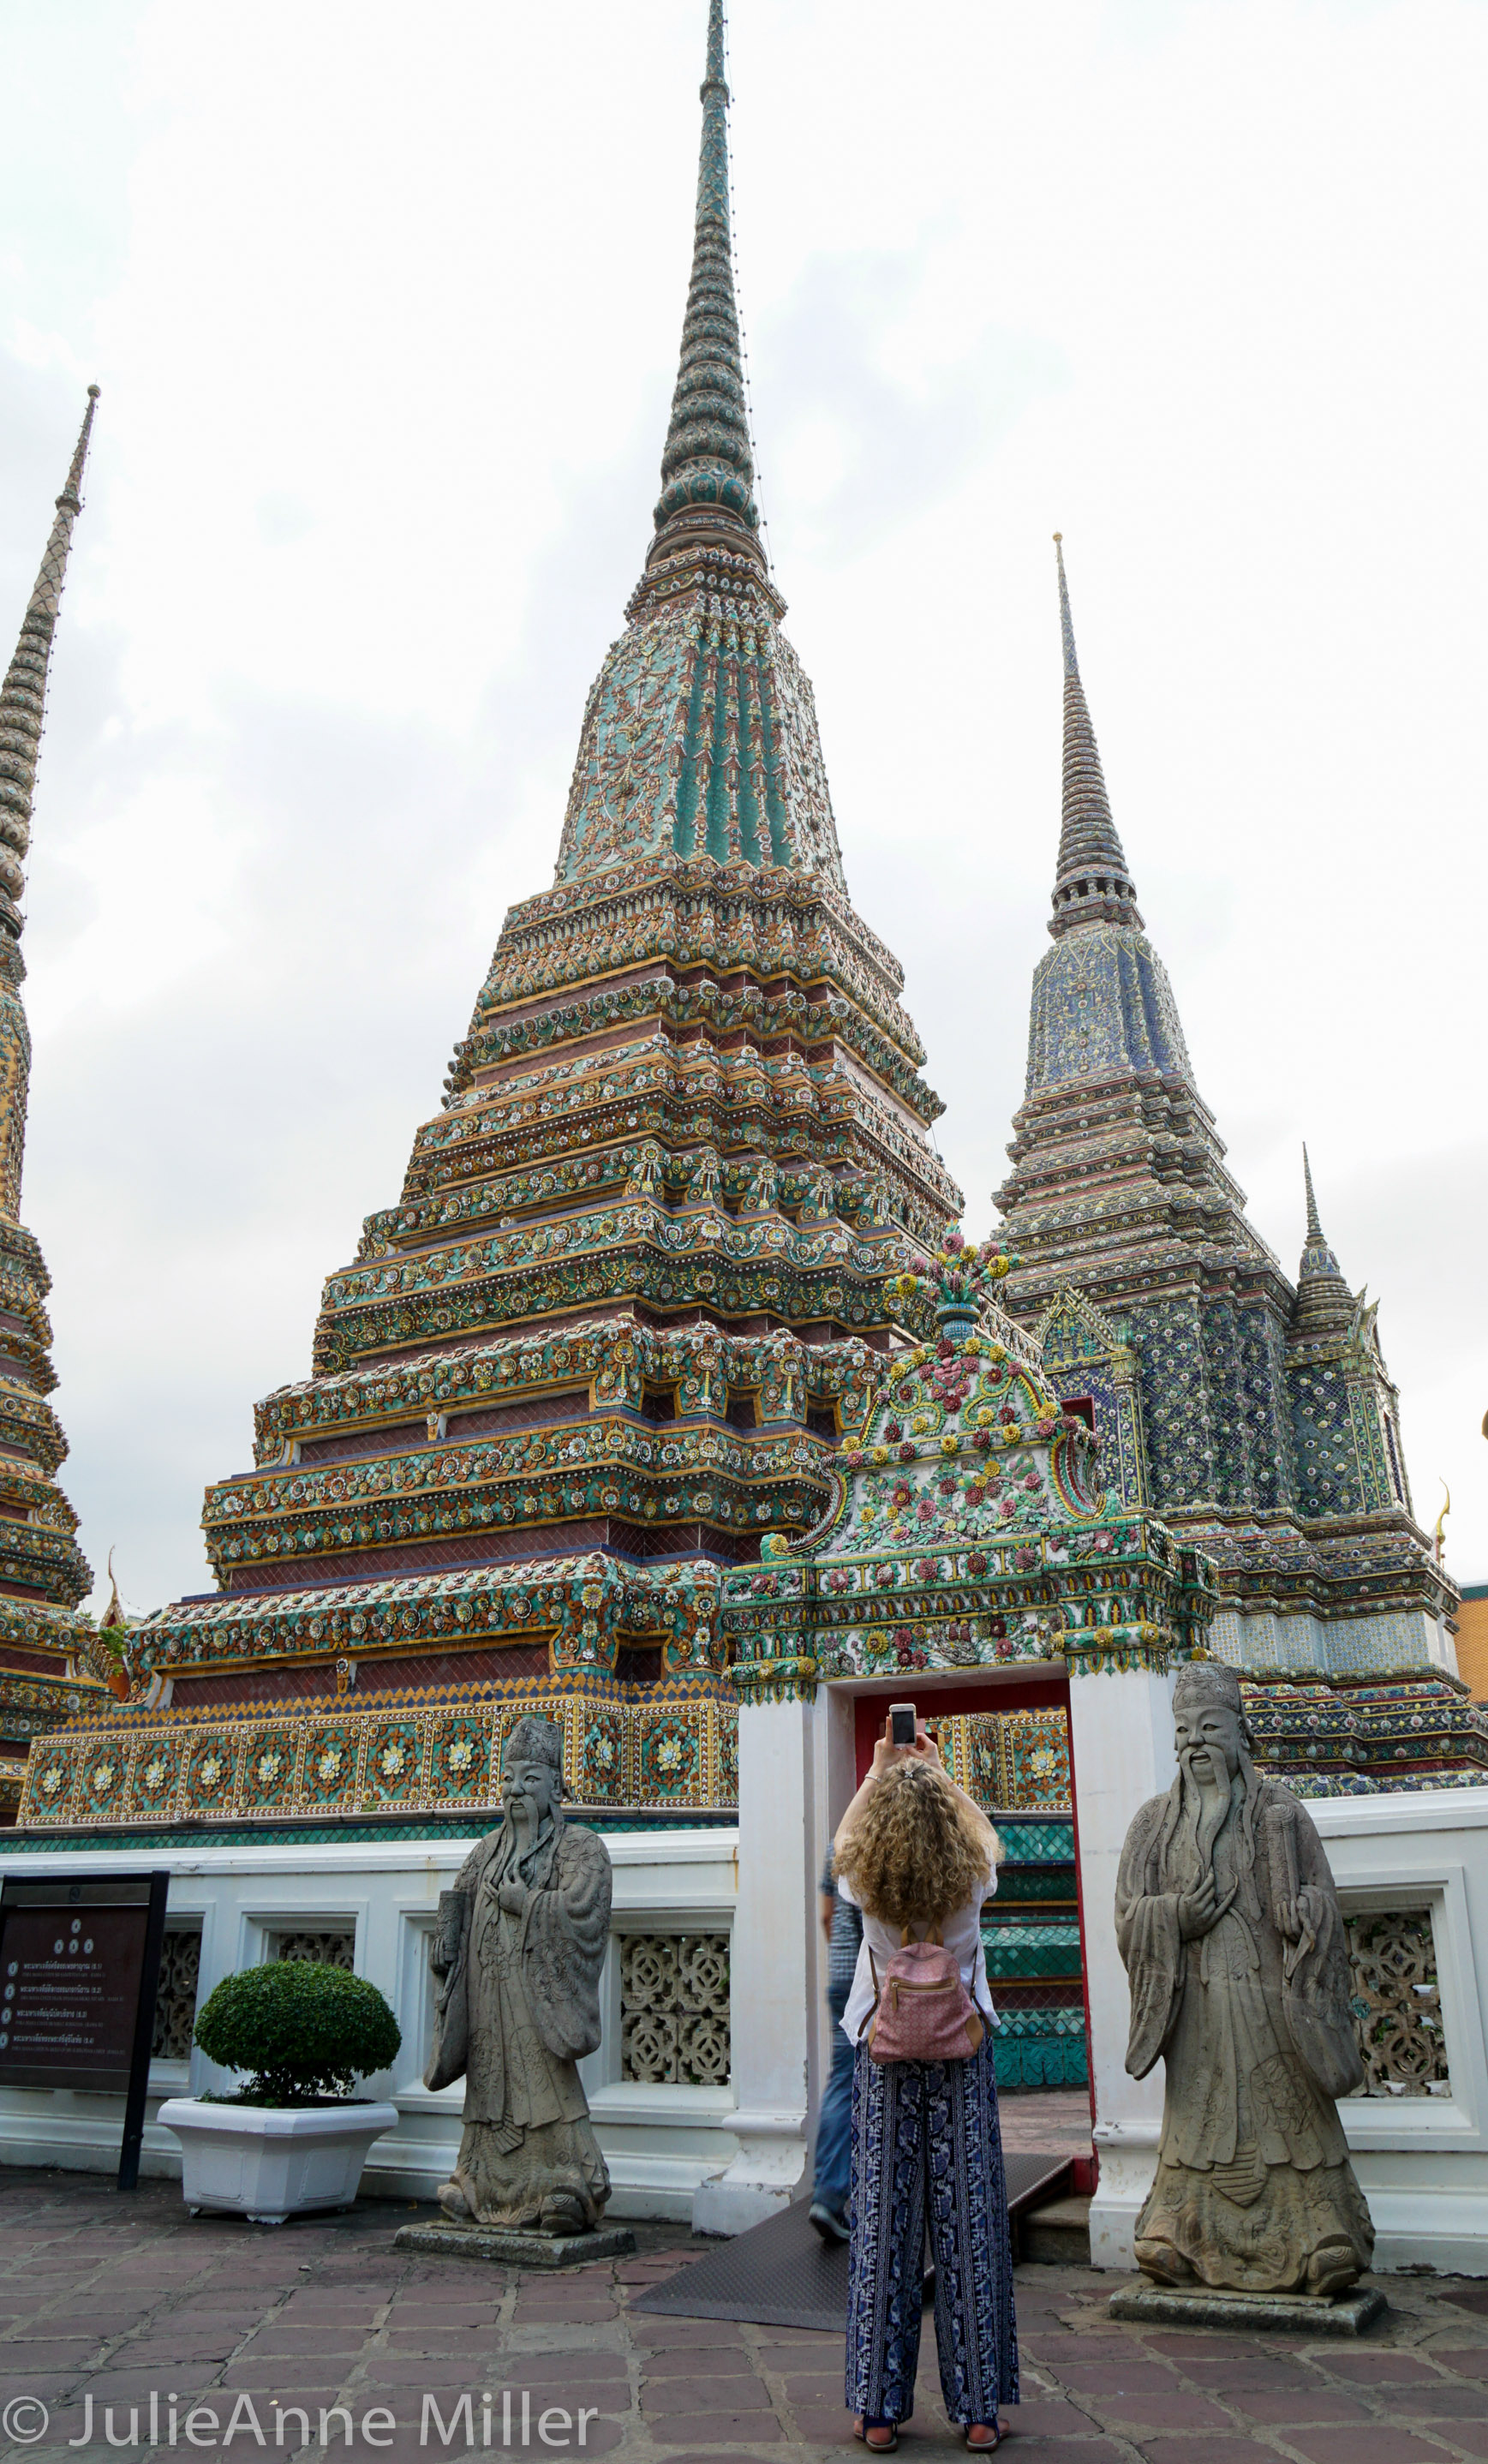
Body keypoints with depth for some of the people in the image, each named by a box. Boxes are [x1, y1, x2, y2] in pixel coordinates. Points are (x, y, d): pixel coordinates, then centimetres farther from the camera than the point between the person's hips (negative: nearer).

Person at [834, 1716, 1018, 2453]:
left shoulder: (868, 1888, -14)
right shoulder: (971, 1880, -14)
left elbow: (844, 1843, 10)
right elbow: (982, 1837, 11)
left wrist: (879, 1770, 19)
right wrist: (937, 1771, 19)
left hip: (885, 2056, 0)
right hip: (962, 2055, 0)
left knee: (883, 2222, 6)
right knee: (967, 2222, 7)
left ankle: (878, 2410, 13)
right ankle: (978, 2411, 14)